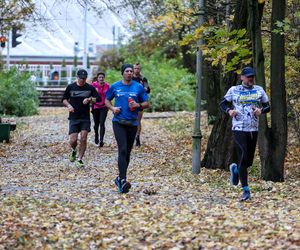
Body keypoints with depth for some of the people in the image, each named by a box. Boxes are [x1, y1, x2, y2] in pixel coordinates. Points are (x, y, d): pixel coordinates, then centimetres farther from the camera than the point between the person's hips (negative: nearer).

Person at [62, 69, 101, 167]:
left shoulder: (90, 88, 3)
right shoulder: (70, 87, 2)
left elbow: (98, 98, 4)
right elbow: (64, 99, 11)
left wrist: (89, 99, -14)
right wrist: (68, 105, -9)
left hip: (85, 118, 1)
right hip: (73, 118, -1)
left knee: (83, 139, -6)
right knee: (73, 140, -9)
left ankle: (79, 159, 7)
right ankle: (74, 151, 25)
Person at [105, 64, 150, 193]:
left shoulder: (138, 87, 4)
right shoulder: (115, 86, 3)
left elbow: (146, 103, 9)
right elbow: (107, 100, 15)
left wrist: (138, 105, -12)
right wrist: (112, 108, -5)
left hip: (132, 123, 2)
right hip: (118, 122, -2)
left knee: (127, 152, 10)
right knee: (122, 150, -16)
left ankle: (120, 178, 24)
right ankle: (123, 180, -22)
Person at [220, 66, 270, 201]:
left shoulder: (259, 90, 9)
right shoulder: (233, 90, 2)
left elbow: (267, 106, 13)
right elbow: (223, 103, 10)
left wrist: (261, 111, -10)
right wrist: (229, 110, -11)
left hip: (253, 130, 4)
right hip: (239, 129, -3)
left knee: (249, 161, 8)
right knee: (243, 159, -12)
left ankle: (235, 169, 42)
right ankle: (246, 190, -7)